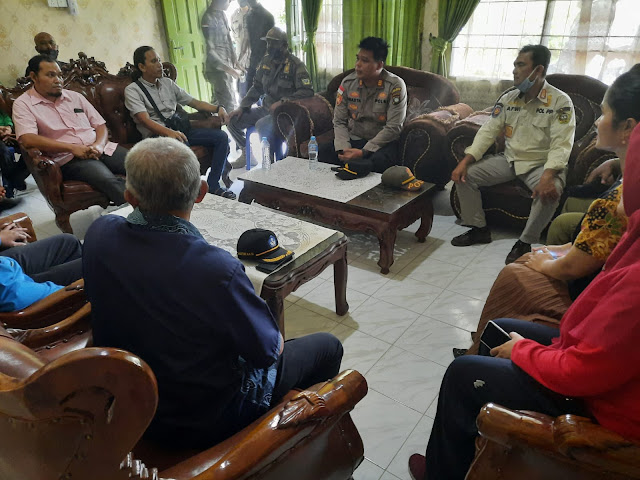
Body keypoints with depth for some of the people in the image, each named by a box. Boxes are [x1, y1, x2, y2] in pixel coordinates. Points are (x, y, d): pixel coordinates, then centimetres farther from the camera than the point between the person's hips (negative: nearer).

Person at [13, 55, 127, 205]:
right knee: (110, 182, -37)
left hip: (102, 149, 5)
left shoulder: (75, 96, 21)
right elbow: (28, 139, -10)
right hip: (69, 159, -5)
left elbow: (101, 125, 18)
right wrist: (73, 148, -16)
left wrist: (98, 145, -5)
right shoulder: (23, 104, 7)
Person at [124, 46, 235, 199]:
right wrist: (169, 133, -34)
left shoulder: (167, 83, 20)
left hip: (178, 129, 7)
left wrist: (218, 108, 0)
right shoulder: (132, 90, 0)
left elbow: (194, 102, 19)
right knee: (181, 145, -40)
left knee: (221, 136, -9)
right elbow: (145, 120, -15)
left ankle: (213, 185, -8)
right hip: (156, 135, -7)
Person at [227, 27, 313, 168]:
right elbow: (256, 87, 17)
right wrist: (242, 107, 5)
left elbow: (307, 91, -20)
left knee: (262, 125, -35)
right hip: (266, 108, 8)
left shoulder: (295, 64, -11)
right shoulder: (266, 61, 10)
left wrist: (282, 101, -28)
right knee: (233, 120, 1)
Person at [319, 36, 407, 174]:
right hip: (353, 139, 4)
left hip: (383, 142, -3)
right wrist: (343, 148, -17)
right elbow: (339, 121, 3)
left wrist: (363, 152, -21)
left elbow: (393, 128, -15)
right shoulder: (348, 82, 3)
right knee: (322, 151, -25)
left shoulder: (395, 85, -10)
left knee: (378, 161, -39)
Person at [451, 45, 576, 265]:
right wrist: (465, 162, -14)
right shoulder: (508, 97, 4)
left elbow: (561, 144, -20)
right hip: (509, 159, 5)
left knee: (550, 191, -36)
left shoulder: (560, 102, -11)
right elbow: (489, 131, -1)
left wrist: (548, 176, -38)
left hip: (541, 164, -5)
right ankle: (479, 228, 4)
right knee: (464, 175, -11)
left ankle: (525, 242, -13)